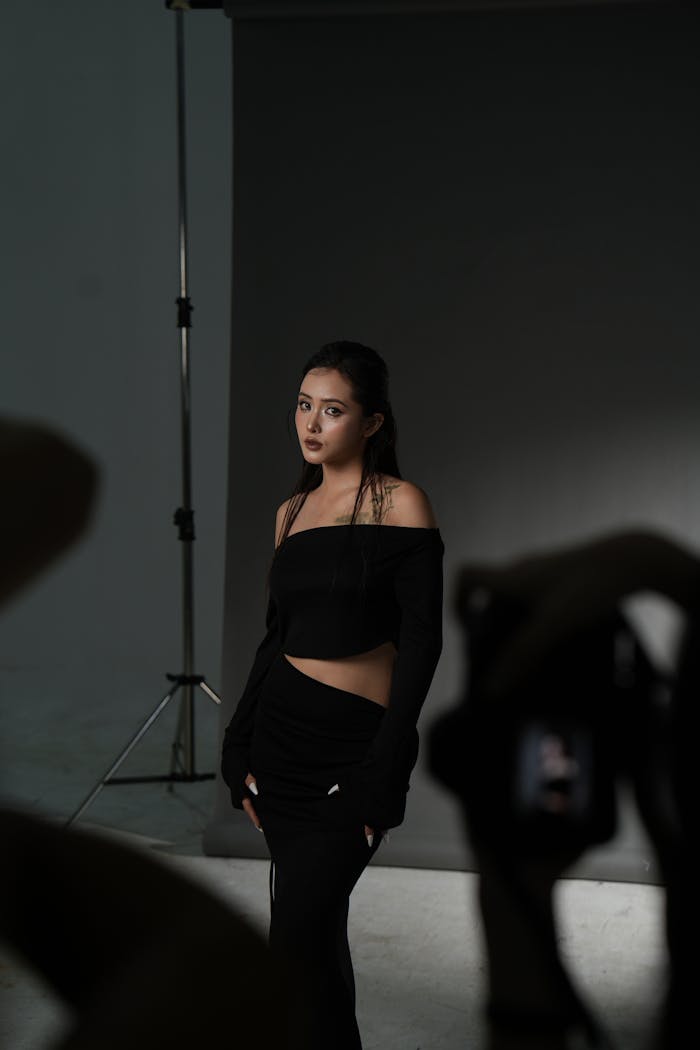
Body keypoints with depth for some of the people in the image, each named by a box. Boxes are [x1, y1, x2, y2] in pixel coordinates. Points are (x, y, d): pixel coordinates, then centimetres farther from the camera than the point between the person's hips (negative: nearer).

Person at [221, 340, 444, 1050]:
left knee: (296, 936, -12)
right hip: (281, 730, 6)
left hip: (356, 744, -6)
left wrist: (383, 774, -15)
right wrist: (240, 749, 11)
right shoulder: (293, 509, 12)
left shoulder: (401, 504, -6)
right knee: (315, 925, 10)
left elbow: (421, 642, -10)